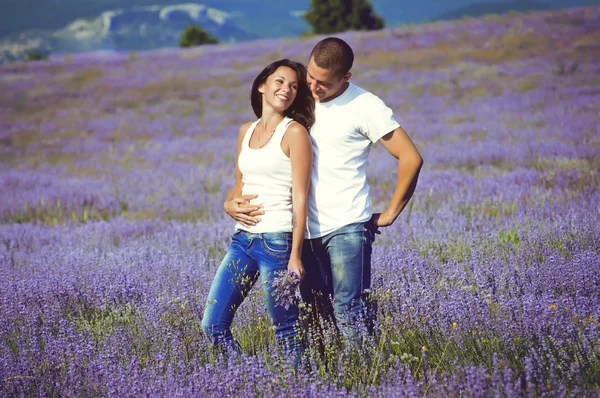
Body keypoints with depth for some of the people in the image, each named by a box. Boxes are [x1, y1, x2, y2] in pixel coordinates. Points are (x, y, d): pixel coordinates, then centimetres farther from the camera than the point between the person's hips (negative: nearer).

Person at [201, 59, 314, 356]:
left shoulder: (294, 132, -6)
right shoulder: (246, 131, 13)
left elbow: (300, 197, -10)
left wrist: (295, 255, -15)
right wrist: (229, 203, -2)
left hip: (276, 240, -7)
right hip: (243, 239, 7)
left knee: (286, 331, 1)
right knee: (212, 325, 5)